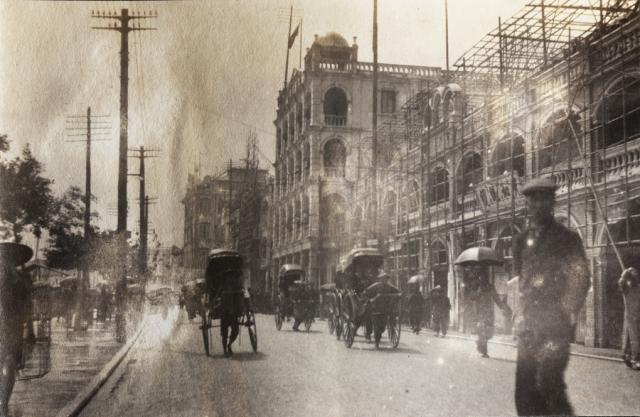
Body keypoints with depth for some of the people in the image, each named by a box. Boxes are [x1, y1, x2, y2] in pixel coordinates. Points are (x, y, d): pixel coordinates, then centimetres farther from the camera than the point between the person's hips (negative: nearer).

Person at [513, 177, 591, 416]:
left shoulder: (567, 238, 2)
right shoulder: (522, 240, 14)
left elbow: (580, 280, 1)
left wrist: (565, 316, -5)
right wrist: (521, 316, 12)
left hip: (555, 323, -4)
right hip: (529, 324, 5)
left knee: (548, 383, -16)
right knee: (525, 387, 2)